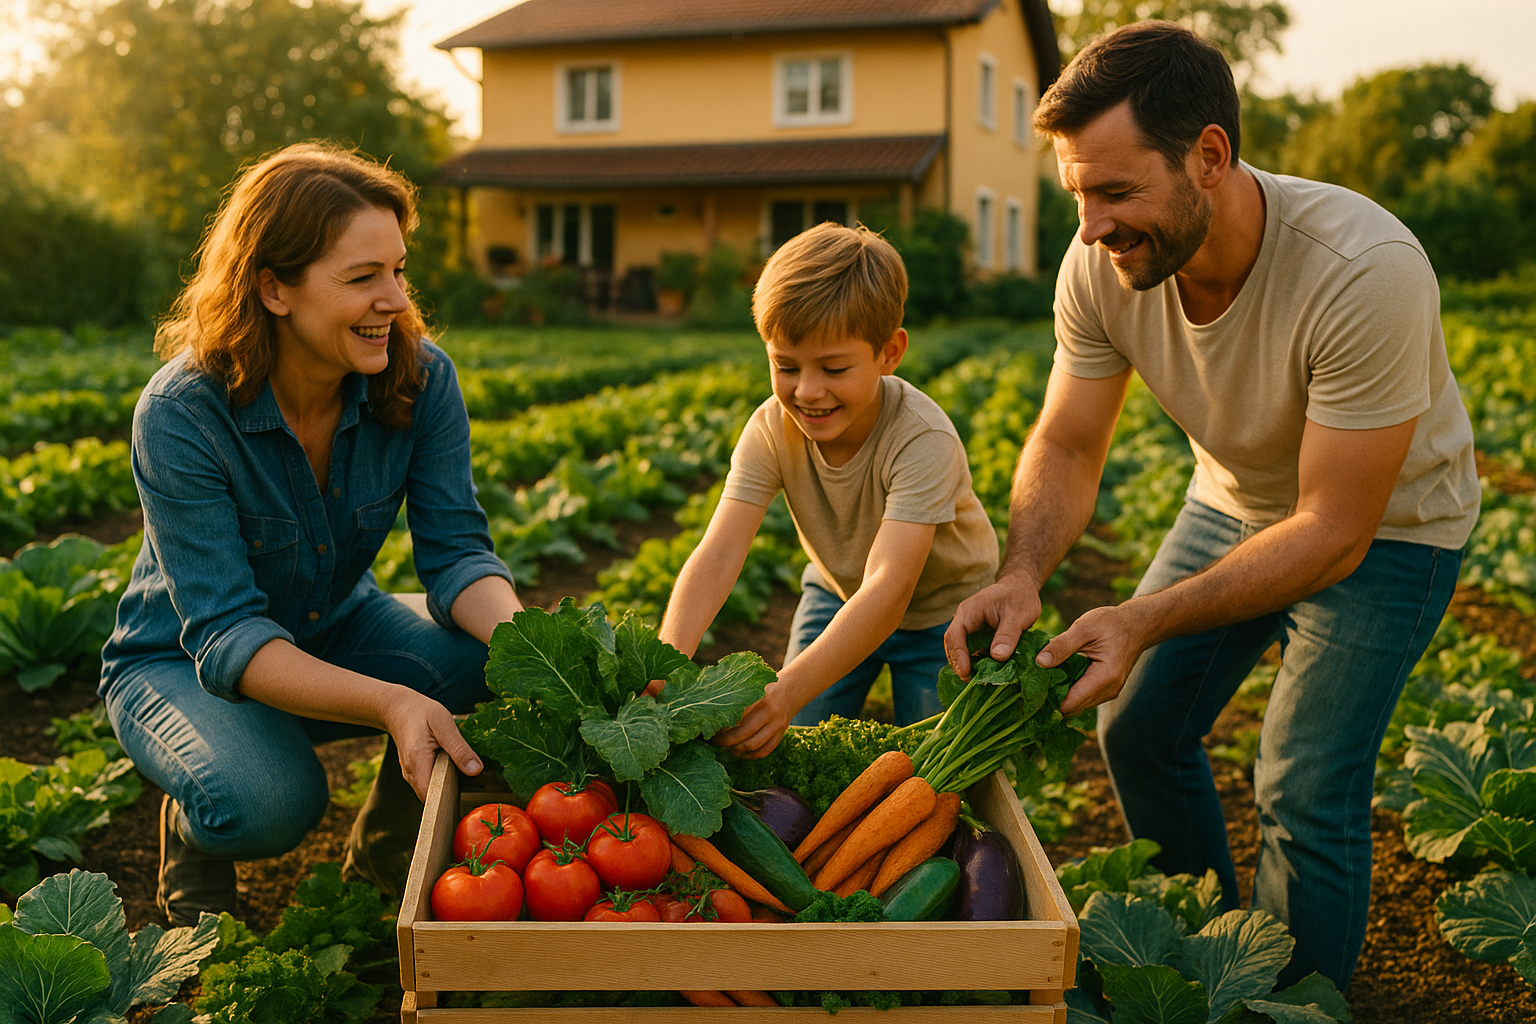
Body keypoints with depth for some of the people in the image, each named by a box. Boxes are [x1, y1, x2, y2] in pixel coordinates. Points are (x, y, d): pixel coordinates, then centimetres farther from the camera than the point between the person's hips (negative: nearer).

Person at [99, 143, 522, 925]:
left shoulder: (421, 378, -17)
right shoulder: (180, 414, -29)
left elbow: (454, 549, -18)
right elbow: (225, 636, -33)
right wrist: (388, 701, -49)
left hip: (338, 628, 4)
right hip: (180, 661, -4)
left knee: (483, 665, -26)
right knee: (265, 800, -35)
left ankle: (385, 850, 3)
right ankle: (192, 834, 4)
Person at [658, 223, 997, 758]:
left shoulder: (923, 439, -36)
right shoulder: (770, 430, -23)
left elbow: (888, 589, -46)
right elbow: (717, 555, -33)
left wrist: (789, 691, -59)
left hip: (941, 607, -3)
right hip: (839, 596, 4)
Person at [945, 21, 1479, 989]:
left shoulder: (1365, 272, -38)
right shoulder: (1102, 266, -22)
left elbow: (1333, 532, -33)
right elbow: (1067, 448, -12)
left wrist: (1144, 620, -41)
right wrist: (1023, 574, -33)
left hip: (1385, 525, -5)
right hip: (1235, 501, 6)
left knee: (1305, 792, -12)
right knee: (1140, 729, 8)